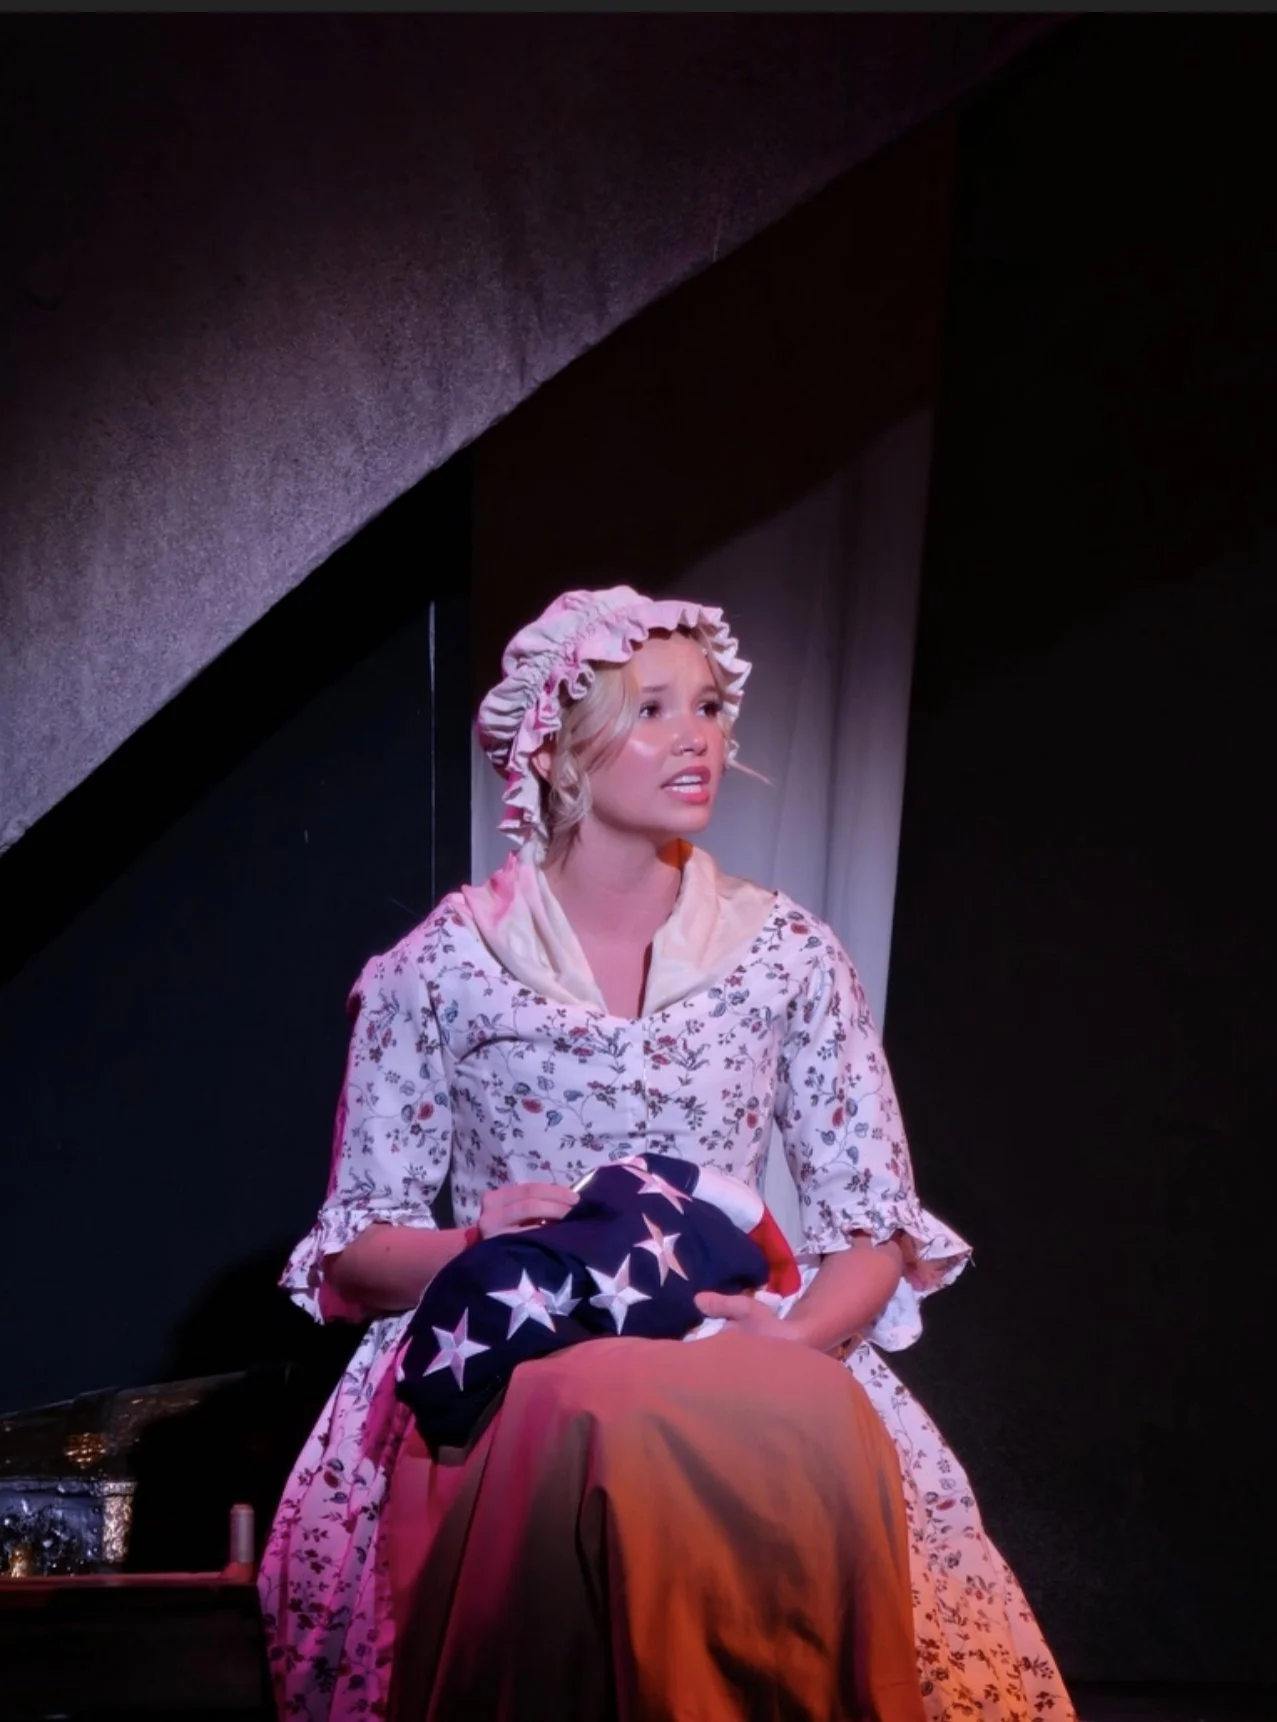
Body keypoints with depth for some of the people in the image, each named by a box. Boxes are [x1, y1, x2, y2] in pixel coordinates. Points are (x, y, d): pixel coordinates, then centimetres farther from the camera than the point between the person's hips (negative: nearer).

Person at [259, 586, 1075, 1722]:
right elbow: (357, 1247, 2)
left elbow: (874, 1229, 3)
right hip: (500, 1373, -1)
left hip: (743, 1366, 2)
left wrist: (791, 1343, -15)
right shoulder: (442, 966, -1)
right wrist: (480, 1246, -18)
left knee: (832, 1474, -26)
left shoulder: (790, 957, 3)